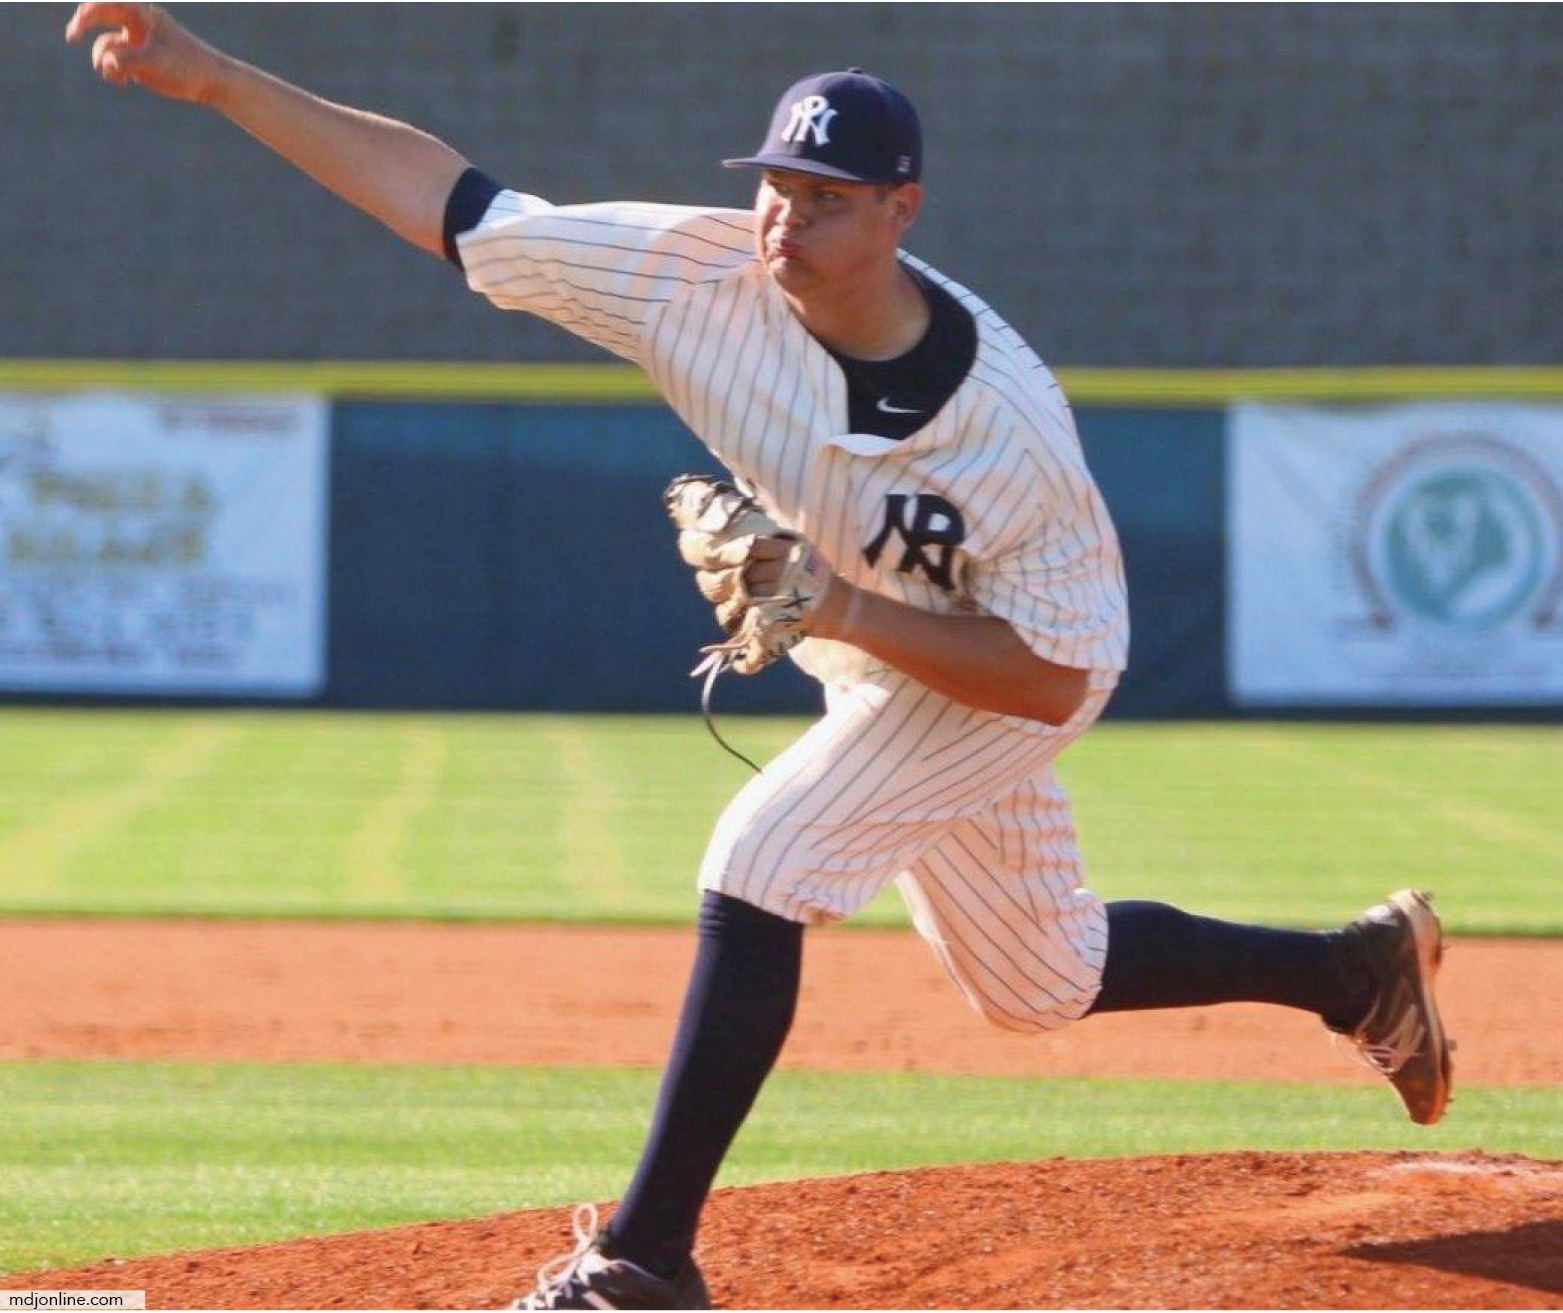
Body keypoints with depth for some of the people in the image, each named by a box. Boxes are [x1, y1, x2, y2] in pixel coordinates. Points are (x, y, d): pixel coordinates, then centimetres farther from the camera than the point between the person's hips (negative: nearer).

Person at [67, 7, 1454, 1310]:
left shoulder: (1008, 422, -35)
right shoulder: (705, 278, -24)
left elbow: (1051, 677, -29)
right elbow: (453, 199, -23)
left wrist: (842, 611, -38)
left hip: (1003, 678, -7)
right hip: (879, 665, 7)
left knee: (765, 859, -25)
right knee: (1045, 981, 21)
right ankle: (1365, 966, 43)